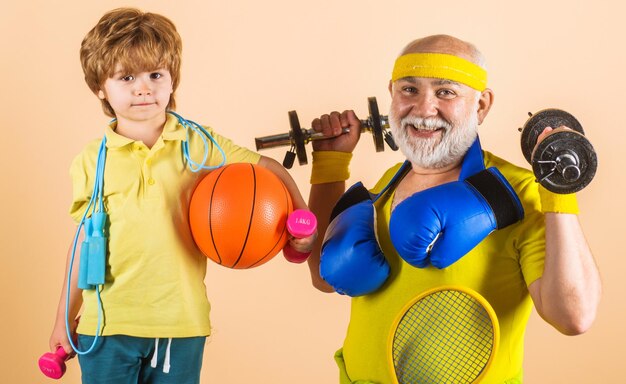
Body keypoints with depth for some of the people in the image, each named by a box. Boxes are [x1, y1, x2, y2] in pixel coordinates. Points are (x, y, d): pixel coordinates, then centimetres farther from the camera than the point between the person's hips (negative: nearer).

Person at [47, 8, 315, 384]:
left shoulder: (197, 144, 0)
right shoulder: (91, 161, 1)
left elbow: (269, 169, 7)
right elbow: (85, 241, 7)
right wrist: (65, 319, 11)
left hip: (180, 324, 0)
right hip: (106, 324, 0)